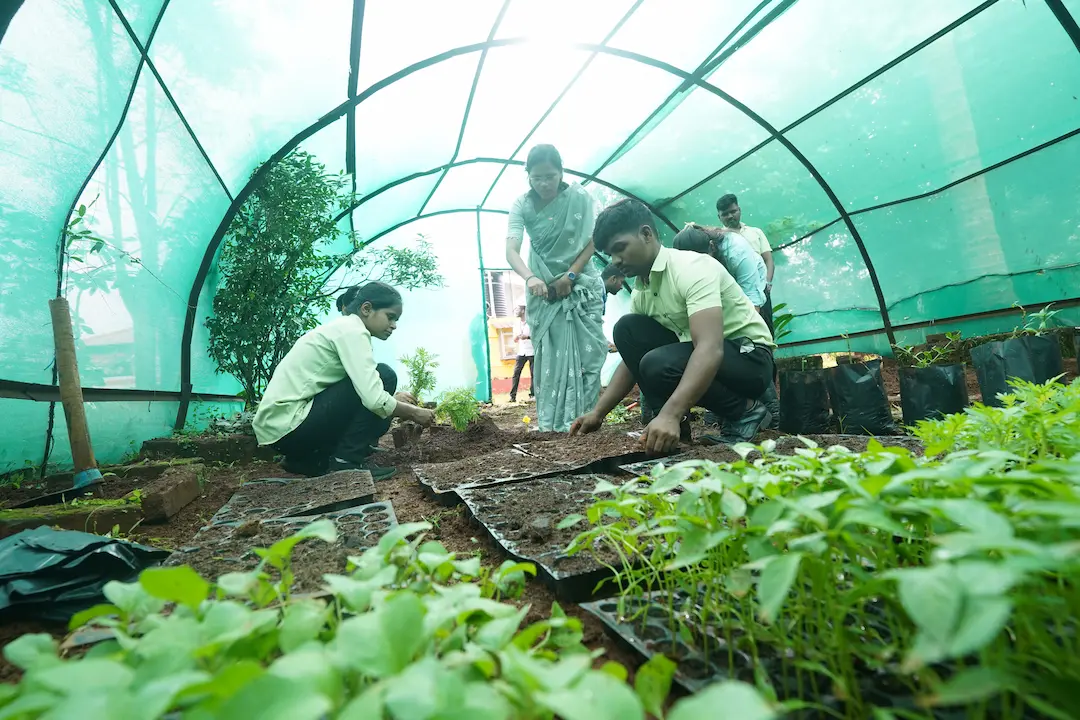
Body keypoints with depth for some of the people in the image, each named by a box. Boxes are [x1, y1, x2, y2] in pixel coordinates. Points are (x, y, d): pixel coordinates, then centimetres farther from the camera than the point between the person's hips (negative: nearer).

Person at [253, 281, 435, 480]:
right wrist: (413, 412, -9)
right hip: (286, 424, -10)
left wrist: (395, 398, 7)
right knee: (383, 376, -12)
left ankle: (311, 459, 14)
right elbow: (374, 400, -24)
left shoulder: (341, 328, 14)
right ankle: (346, 461, -8)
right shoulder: (351, 330, -14)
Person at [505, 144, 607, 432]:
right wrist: (530, 278, -41)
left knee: (588, 352, -5)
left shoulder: (579, 197, -10)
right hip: (544, 289, 1)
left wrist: (570, 276, -16)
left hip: (581, 285, 0)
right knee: (549, 356, 0)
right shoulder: (522, 206, -9)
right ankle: (550, 422, 6)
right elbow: (511, 250, -22)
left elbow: (592, 241, -6)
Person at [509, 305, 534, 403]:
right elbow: (515, 340, 16)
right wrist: (517, 336, -7)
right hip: (521, 352, 4)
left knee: (533, 373, -2)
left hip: (532, 352, -4)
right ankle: (513, 395, -6)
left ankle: (533, 394, 7)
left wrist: (528, 337, -18)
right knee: (516, 372, -6)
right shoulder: (516, 323, 12)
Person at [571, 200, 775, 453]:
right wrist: (598, 412, -3)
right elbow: (632, 359, 6)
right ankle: (666, 424, -3)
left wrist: (670, 415, -47)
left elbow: (710, 349, -36)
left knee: (658, 365, -32)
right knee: (627, 329, -6)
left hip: (749, 356, -7)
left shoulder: (691, 267, -23)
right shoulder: (641, 290, 2)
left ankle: (745, 411, -7)